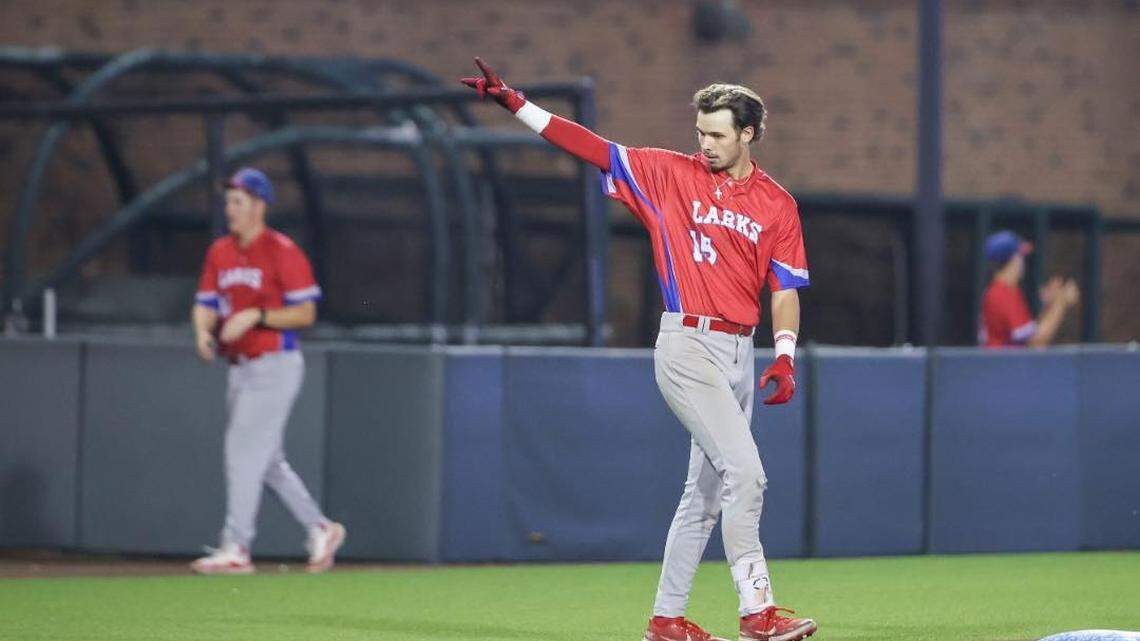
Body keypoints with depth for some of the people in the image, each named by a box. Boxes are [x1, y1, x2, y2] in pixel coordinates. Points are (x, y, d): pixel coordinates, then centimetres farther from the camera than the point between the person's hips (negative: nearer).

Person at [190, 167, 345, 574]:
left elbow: (305, 312, -13)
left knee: (245, 451, -13)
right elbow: (206, 303, 13)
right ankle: (320, 529, 25)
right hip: (241, 369, 8)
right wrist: (204, 331, -9)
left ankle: (236, 549, -12)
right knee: (267, 460, 13)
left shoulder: (282, 252, -11)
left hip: (275, 367, -8)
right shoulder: (220, 253, 11)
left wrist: (256, 316, -23)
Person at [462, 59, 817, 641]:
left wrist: (784, 355, -9)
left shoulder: (777, 204, 7)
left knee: (706, 491, 10)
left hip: (739, 352, 5)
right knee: (745, 472, -18)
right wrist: (515, 104, -7)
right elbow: (590, 146, -1)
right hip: (687, 345, -5)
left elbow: (785, 289, 6)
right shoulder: (670, 175, 0)